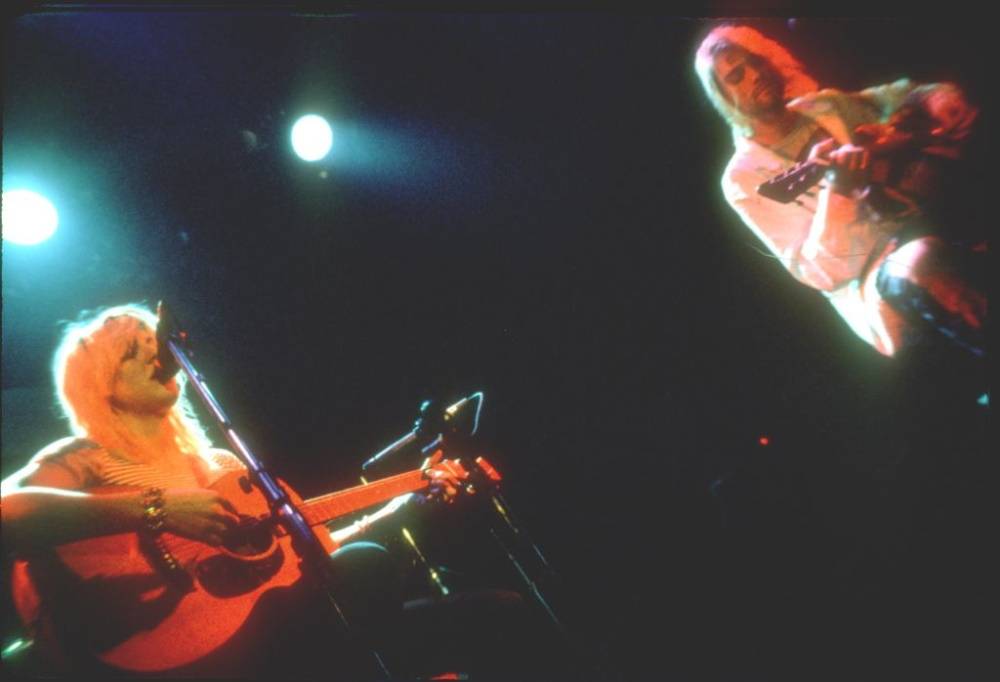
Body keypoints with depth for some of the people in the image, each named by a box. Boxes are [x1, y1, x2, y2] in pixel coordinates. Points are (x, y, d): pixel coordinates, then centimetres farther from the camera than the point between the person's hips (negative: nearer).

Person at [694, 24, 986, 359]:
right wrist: (836, 189, -29)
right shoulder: (743, 178, -5)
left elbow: (942, 95, 16)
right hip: (870, 280, -6)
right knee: (916, 265, -38)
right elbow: (822, 272, -14)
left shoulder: (829, 104, 12)